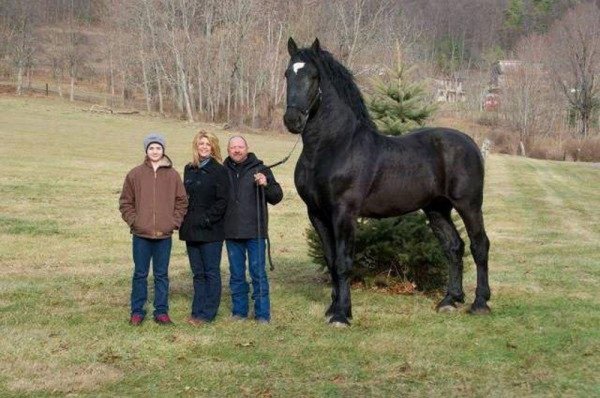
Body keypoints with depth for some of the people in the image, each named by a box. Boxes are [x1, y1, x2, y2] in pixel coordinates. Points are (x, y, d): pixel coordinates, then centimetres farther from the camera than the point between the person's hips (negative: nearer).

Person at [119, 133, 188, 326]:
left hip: (164, 234, 1)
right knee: (140, 274, 7)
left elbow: (182, 201, 8)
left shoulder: (173, 175, 3)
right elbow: (125, 202, 6)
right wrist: (133, 221, -4)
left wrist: (174, 222, -2)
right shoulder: (135, 174, 1)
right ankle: (137, 311, 15)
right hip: (141, 234, 0)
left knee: (162, 274, 8)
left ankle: (161, 311, 16)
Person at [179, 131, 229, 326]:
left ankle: (207, 313, 3)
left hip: (211, 231, -6)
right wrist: (184, 220, 5)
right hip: (191, 229, 6)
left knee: (211, 272, -1)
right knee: (198, 273, 11)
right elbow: (185, 197, 17)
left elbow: (222, 200, -10)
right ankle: (198, 311, 16)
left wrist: (207, 219, -16)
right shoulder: (189, 170, 13)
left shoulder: (219, 171, -6)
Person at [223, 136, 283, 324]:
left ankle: (262, 313, 7)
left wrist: (266, 185, -18)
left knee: (258, 273, 0)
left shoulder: (260, 169, 0)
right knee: (236, 274, 11)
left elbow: (277, 197, 0)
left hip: (255, 232, -3)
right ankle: (239, 310, 22)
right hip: (232, 232, 3)